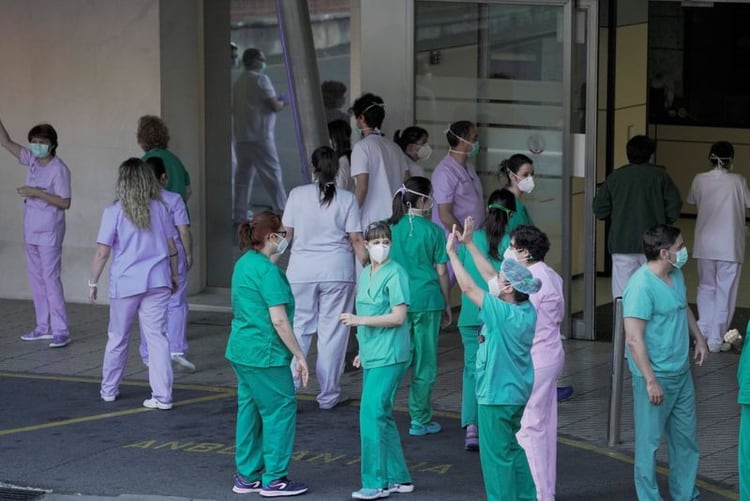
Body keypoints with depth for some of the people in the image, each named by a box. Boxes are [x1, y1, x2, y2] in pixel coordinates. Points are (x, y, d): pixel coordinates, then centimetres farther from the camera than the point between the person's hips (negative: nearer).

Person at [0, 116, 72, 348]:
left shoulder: (59, 169, -15)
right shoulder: (32, 160, 6)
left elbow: (65, 202, -17)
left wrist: (36, 193, -22)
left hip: (49, 233, -8)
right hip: (31, 231, 8)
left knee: (50, 278, -9)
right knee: (36, 278, 11)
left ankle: (61, 331, -8)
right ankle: (43, 327, 19)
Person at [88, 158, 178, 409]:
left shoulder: (114, 212, -8)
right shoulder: (160, 209, 1)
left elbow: (102, 252, -9)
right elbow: (172, 248, 6)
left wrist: (93, 282, 2)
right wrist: (173, 276, 20)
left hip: (125, 282, -2)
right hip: (157, 282, 2)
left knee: (117, 338, 14)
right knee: (157, 337, 3)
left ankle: (109, 390, 27)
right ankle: (162, 396, -1)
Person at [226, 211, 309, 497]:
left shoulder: (243, 264, 11)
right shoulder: (268, 271, -18)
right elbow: (279, 320, -20)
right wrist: (300, 356, -14)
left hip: (240, 351, 9)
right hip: (264, 355, -9)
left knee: (249, 410, 14)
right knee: (280, 410, 0)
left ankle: (247, 476, 19)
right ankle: (274, 479, 4)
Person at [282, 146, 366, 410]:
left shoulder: (297, 195, 0)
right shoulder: (346, 198, -2)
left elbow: (286, 234, 5)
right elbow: (356, 240, -4)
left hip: (301, 269, 1)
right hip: (337, 269, -1)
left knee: (298, 327, 9)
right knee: (332, 331, 5)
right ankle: (328, 395, 10)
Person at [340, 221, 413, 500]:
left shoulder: (395, 274, -12)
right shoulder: (365, 274, 14)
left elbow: (398, 317, -17)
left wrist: (359, 320, -20)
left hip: (389, 356, -9)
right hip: (372, 355, 9)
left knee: (372, 413, -12)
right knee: (382, 416, 12)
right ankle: (398, 478, 21)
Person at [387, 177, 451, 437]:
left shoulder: (390, 227, 2)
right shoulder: (433, 230, -6)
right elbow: (441, 272, -2)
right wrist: (447, 305, 9)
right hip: (427, 300, -3)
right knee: (425, 363, 6)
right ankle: (420, 420, 10)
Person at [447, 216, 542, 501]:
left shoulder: (503, 314, -24)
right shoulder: (527, 311, 0)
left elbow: (468, 287, -19)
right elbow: (490, 276, 8)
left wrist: (452, 252, -9)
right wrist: (469, 244, 10)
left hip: (497, 395, -9)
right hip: (519, 393, 9)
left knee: (497, 456, 1)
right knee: (516, 450, 17)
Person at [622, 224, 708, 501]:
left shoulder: (676, 275, 3)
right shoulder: (641, 286, -24)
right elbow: (634, 338, -26)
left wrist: (699, 339, 20)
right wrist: (651, 381, -25)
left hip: (682, 373, 9)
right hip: (656, 376, -9)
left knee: (685, 437, 18)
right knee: (649, 441, 5)